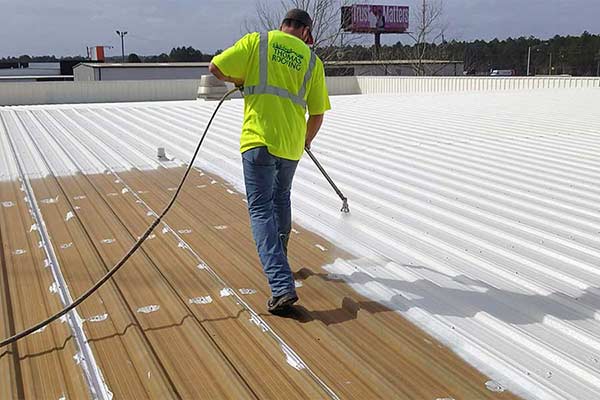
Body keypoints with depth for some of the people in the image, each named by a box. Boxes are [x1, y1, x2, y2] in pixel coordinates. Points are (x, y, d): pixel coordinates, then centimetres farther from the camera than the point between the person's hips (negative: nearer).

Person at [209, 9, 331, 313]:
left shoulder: (257, 41, 4)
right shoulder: (312, 60, 11)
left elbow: (216, 68, -1)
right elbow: (317, 113, 12)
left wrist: (240, 80, 19)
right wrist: (306, 140, 31)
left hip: (259, 139, -3)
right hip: (291, 145, 3)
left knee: (261, 210, -3)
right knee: (281, 198, 26)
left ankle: (282, 286, -15)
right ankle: (278, 259, 42)